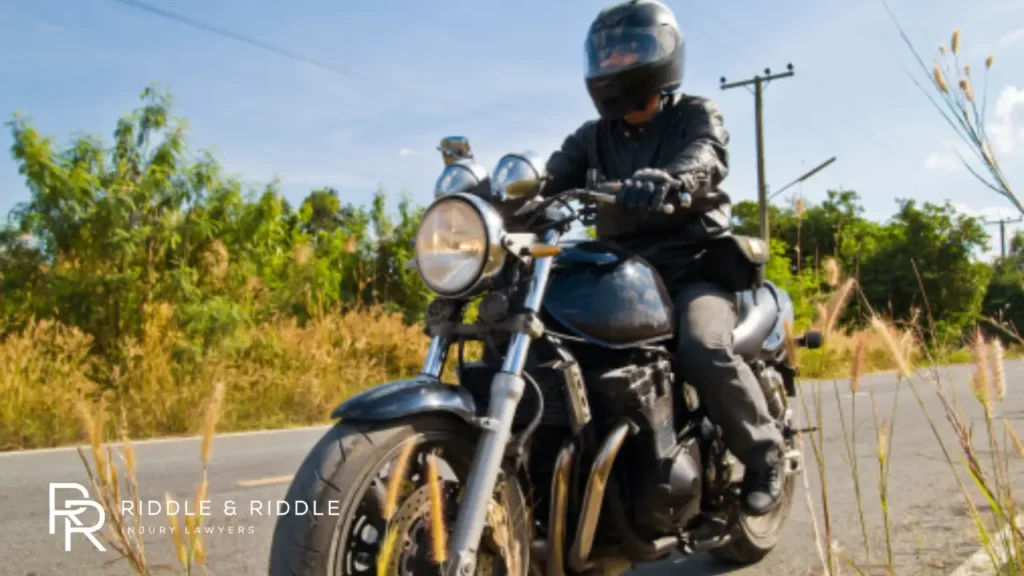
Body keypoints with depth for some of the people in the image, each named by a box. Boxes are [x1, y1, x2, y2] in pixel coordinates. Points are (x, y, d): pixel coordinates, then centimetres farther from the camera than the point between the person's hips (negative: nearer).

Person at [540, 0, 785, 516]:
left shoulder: (695, 115, 4)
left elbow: (706, 159, -19)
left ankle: (764, 452, -7)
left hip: (695, 266, -5)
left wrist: (668, 179, -44)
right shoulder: (594, 136, 18)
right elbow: (552, 178, 2)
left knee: (704, 352, -33)